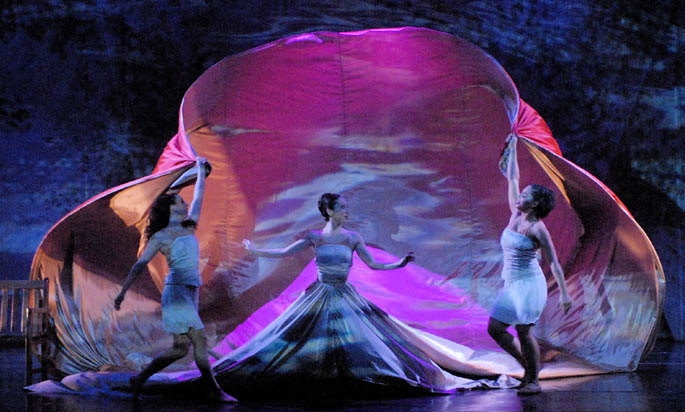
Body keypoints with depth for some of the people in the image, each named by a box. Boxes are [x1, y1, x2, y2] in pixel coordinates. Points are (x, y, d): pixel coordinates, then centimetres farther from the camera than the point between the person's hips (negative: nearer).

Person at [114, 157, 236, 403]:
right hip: (176, 291, -8)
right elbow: (140, 265, -2)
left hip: (190, 293, 8)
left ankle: (140, 379, 17)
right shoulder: (160, 237, -1)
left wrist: (201, 171, 39)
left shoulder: (189, 227, 18)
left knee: (181, 348, 5)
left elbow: (198, 198, 30)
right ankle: (214, 391, -10)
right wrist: (123, 291, -6)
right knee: (199, 340, -13)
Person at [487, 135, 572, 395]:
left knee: (524, 333, -7)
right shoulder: (515, 215, 8)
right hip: (511, 285, 8)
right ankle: (528, 367, 18)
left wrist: (564, 292, -15)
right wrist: (512, 148, 20)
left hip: (529, 284, -8)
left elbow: (553, 262, -11)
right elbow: (512, 179, 15)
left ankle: (533, 381, 6)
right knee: (494, 328, 5)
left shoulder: (537, 228, -11)